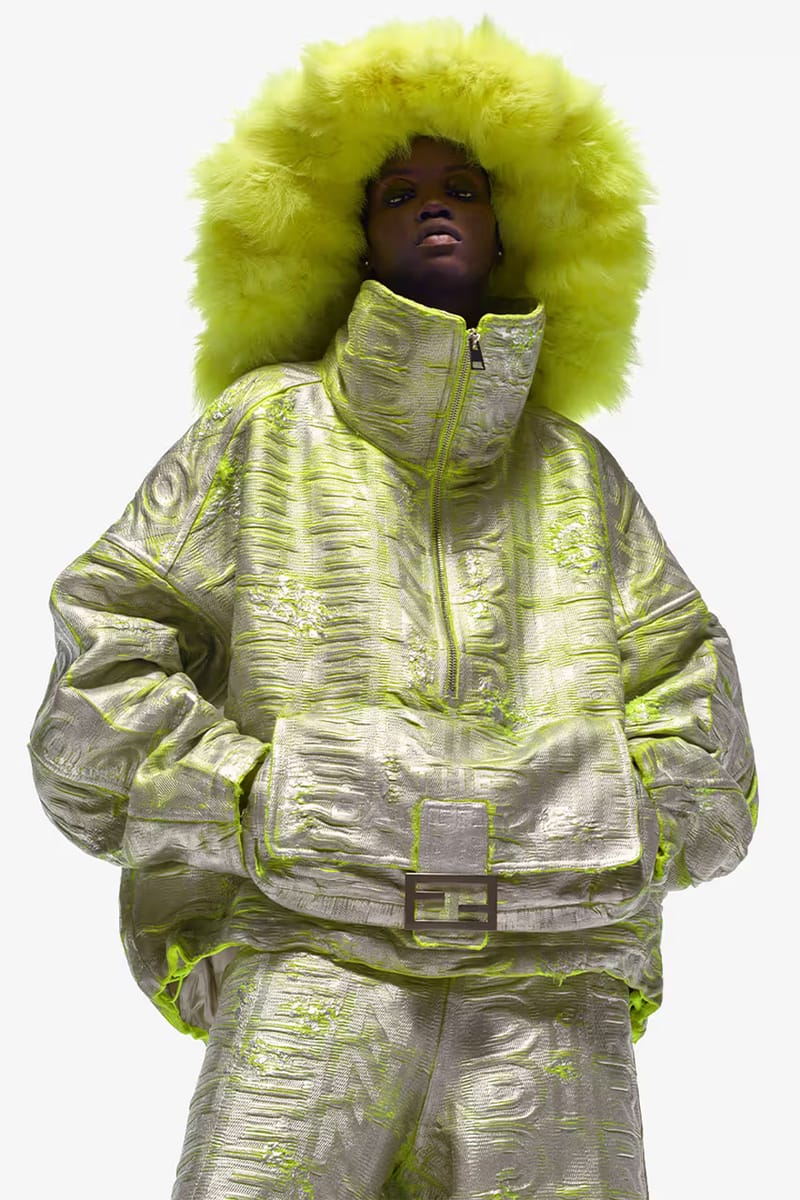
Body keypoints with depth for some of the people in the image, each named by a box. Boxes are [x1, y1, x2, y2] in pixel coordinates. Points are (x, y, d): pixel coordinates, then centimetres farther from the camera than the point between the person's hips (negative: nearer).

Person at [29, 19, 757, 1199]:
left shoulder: (576, 469, 22)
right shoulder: (267, 427, 15)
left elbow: (694, 699, 21)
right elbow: (105, 655, 8)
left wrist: (627, 828, 3)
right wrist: (255, 812, -3)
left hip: (551, 986, 3)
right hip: (318, 961, -2)